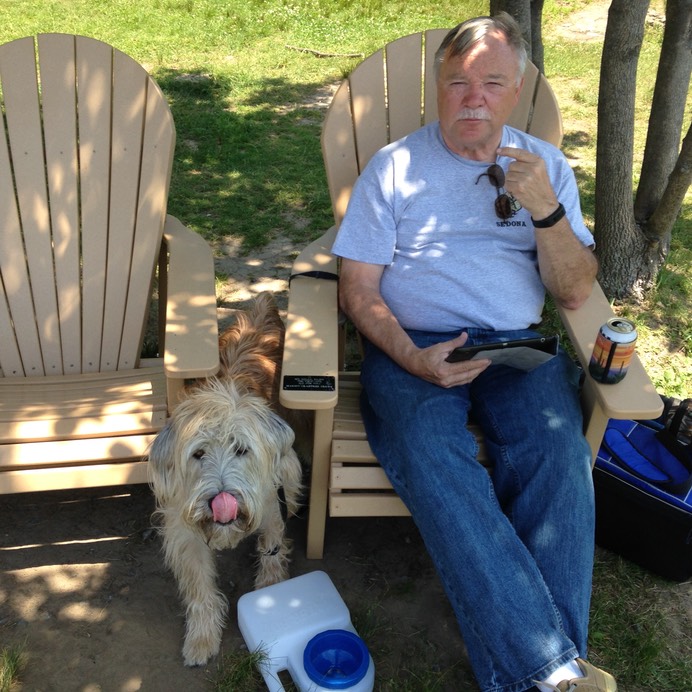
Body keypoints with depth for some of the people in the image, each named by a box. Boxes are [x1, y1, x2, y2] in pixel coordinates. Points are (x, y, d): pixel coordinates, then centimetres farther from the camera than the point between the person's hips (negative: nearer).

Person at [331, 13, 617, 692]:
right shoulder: (394, 166, 7)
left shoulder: (547, 166, 14)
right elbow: (358, 290, 2)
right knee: (431, 456, -33)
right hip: (411, 348, -1)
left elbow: (574, 292, 8)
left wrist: (544, 209, -9)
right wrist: (413, 358, -16)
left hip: (518, 346, 2)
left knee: (557, 451, -29)